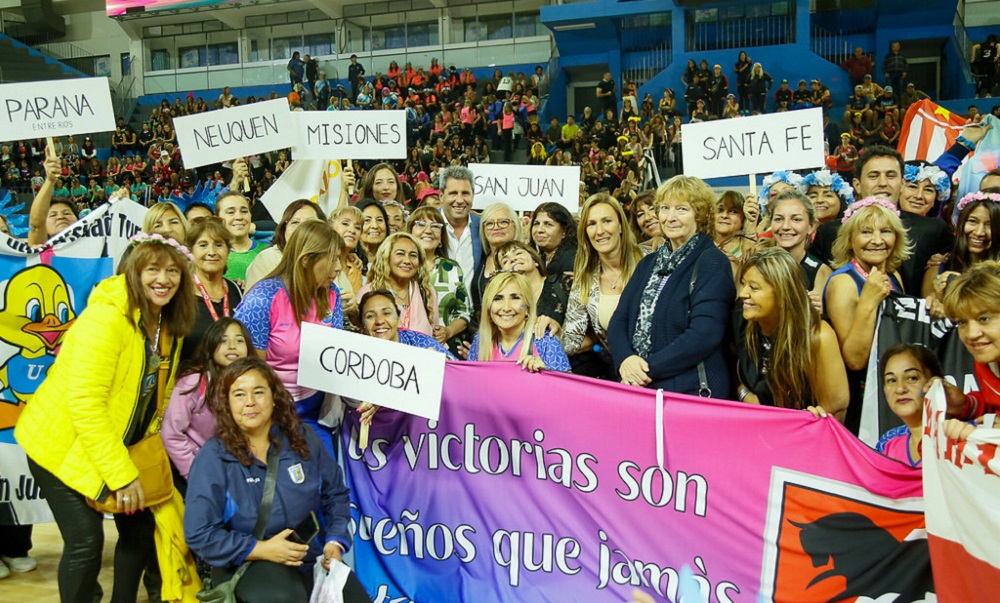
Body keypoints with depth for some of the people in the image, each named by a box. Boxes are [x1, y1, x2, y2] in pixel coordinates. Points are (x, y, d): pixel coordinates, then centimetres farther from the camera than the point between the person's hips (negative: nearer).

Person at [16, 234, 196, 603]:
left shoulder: (170, 324, -2)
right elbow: (85, 404, -29)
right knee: (86, 542, -10)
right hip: (63, 446, -7)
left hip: (122, 448, 8)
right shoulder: (106, 317, -26)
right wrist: (122, 475, -29)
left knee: (141, 529, 10)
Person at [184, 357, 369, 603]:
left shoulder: (303, 439, 4)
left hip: (314, 560, 3)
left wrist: (335, 542, -2)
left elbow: (336, 495, 13)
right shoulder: (213, 456, -8)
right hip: (248, 565, -3)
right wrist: (261, 549, -17)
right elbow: (199, 534, -10)